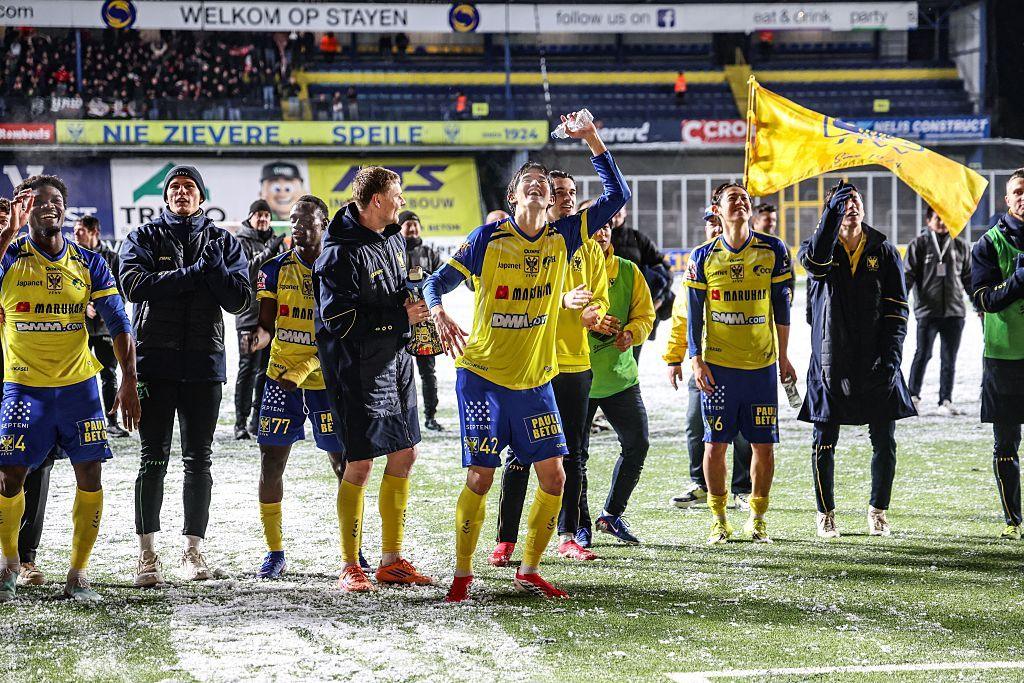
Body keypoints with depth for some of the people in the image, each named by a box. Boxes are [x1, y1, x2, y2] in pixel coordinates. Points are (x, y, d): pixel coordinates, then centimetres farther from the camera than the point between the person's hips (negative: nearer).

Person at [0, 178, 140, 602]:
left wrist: (128, 381, -5)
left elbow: (118, 323, 3)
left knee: (90, 475, -3)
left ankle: (78, 575, 7)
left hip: (79, 385, 2)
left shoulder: (89, 263, 4)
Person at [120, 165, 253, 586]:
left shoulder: (222, 242, 11)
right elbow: (133, 284, -13)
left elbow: (240, 301, 2)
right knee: (153, 459, -2)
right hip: (156, 360, -2)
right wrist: (193, 273, -15)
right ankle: (147, 553, 2)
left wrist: (216, 268, -14)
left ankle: (193, 550, 13)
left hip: (204, 362, 2)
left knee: (199, 460, 6)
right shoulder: (145, 237, 6)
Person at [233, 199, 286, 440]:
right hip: (249, 314, -6)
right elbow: (243, 272, -17)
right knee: (248, 368, -8)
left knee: (268, 369, 8)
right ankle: (241, 422, -6)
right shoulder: (241, 242, -2)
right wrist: (267, 253, -23)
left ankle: (259, 420, 15)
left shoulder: (276, 241, 16)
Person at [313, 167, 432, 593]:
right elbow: (339, 317, -22)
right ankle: (350, 567, 5)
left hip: (395, 361, 9)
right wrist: (401, 318, -18)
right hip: (358, 370, -9)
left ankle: (391, 560, 22)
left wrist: (412, 302, 4)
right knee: (359, 465, -6)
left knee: (404, 455, 12)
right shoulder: (342, 253, -18)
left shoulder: (393, 239, 10)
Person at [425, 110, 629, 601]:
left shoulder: (563, 237, 3)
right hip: (483, 376, -4)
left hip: (536, 381, 4)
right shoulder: (489, 238, -7)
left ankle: (528, 571, 15)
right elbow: (436, 282, -3)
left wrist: (592, 141, -7)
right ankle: (462, 574, 9)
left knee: (553, 477, -1)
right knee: (481, 478, -5)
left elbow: (616, 197, 2)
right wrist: (440, 317, -24)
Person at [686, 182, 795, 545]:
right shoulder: (703, 257, 2)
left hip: (762, 365, 1)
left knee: (764, 444, 1)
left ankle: (757, 518, 16)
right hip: (718, 365, -1)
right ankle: (719, 519, 14)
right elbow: (694, 313, 4)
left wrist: (783, 357, 7)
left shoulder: (773, 250, 3)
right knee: (715, 444, 0)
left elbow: (781, 307, 8)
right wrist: (696, 360, -3)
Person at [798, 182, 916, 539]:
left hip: (876, 365, 1)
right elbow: (814, 259, -24)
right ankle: (826, 514, 16)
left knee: (884, 442, 3)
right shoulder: (821, 248, 4)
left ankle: (878, 511, 18)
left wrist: (891, 356, -7)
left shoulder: (884, 252, 7)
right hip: (831, 364, -1)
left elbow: (897, 309, 4)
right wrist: (832, 213, -30)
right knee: (824, 442, 3)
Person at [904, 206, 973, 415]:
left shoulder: (961, 247, 12)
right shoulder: (919, 245, 4)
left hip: (954, 311, 3)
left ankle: (946, 401, 12)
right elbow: (908, 275, 1)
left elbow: (968, 279, 18)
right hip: (927, 310, -3)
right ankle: (913, 395, 11)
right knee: (923, 354, -3)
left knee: (949, 358, 5)